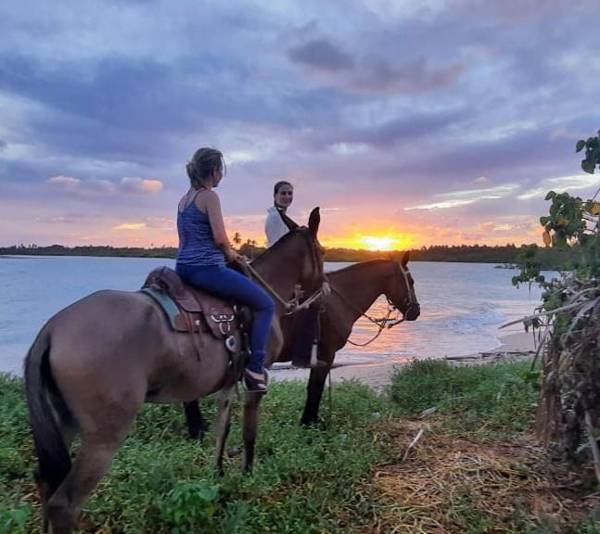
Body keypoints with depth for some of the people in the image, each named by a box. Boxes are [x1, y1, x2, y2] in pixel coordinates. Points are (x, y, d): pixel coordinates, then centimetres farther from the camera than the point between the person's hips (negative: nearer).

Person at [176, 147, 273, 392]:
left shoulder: (183, 200, 16)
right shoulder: (209, 196, -10)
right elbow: (220, 239, -18)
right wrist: (231, 254, 3)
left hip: (183, 268, 10)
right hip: (207, 268, -10)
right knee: (266, 304, -1)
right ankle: (255, 368, -4)